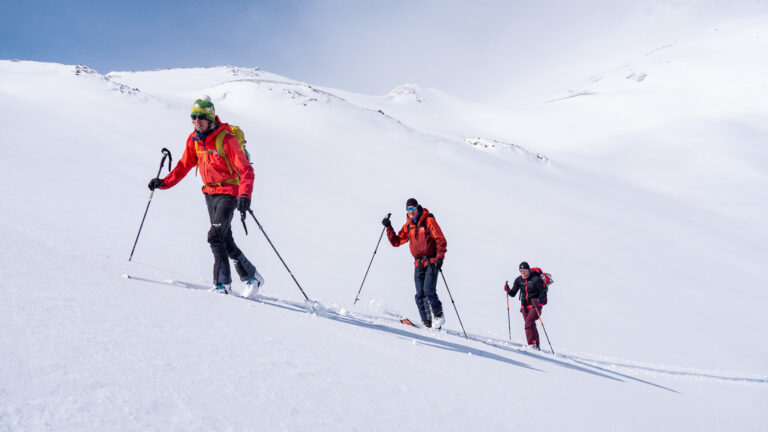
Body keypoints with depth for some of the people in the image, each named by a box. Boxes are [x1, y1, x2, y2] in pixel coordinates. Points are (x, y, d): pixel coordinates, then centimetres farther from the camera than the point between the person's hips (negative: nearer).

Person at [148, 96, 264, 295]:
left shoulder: (227, 139, -19)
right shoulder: (194, 139, 1)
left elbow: (246, 170, -24)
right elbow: (184, 165, 11)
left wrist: (245, 195, -39)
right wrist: (164, 182, -1)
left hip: (228, 192, -7)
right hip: (209, 192, 7)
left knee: (215, 235, -18)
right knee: (225, 240, 12)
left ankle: (222, 283, -10)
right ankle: (250, 276, 27)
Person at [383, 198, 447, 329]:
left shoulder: (428, 221, -7)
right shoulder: (408, 226, 11)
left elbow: (441, 240, -10)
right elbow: (396, 242, 13)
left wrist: (439, 258, -20)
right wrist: (389, 227, 1)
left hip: (432, 262, -5)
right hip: (418, 263, 6)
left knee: (429, 290, -15)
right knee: (420, 294, 0)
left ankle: (439, 316, 3)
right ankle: (426, 322, 7)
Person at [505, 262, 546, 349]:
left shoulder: (536, 279, -12)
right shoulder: (519, 280, 2)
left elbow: (543, 293, -11)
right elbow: (513, 294, 3)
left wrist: (538, 301, -28)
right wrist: (508, 290, -18)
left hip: (535, 305, -5)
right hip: (525, 305, 5)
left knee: (529, 322, -23)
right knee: (531, 325, 6)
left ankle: (532, 344, -26)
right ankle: (536, 346, 15)